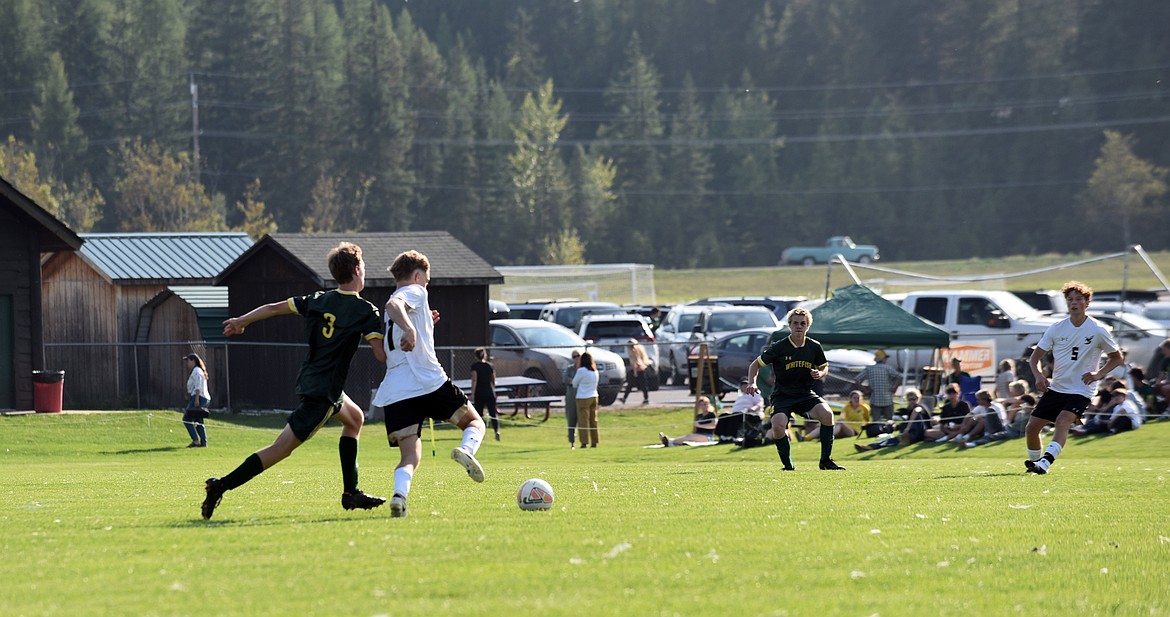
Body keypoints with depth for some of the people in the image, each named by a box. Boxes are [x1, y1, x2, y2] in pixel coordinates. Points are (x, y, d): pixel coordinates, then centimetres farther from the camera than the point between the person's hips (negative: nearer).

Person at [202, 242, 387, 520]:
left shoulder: (319, 300, 6)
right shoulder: (365, 311, -13)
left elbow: (274, 307, 12)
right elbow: (382, 354, -20)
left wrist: (241, 321, 26)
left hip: (308, 381, 9)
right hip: (323, 391, -9)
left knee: (355, 418, 28)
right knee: (282, 448, -10)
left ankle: (351, 493, 26)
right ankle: (222, 486, -17)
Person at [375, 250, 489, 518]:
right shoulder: (415, 292, 5)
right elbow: (393, 304, -18)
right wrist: (410, 329, -36)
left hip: (395, 392, 6)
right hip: (430, 382, -6)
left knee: (410, 457, 0)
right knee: (474, 422, 14)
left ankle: (400, 493, -32)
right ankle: (466, 449, -20)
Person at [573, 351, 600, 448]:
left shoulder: (581, 371, -14)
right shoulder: (595, 371, 3)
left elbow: (574, 383, -4)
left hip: (583, 398, -6)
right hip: (594, 396, 6)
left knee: (583, 421, -1)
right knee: (593, 420, 11)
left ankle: (585, 442, -5)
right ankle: (594, 442, 13)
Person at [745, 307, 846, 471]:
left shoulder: (814, 347, 0)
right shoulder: (779, 347, -8)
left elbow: (824, 368, 16)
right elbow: (755, 365, 2)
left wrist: (820, 374, -8)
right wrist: (752, 383, -15)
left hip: (806, 394, 2)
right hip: (782, 395, -2)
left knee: (826, 413, -26)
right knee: (778, 426, -29)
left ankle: (826, 460, -11)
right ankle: (788, 466, -7)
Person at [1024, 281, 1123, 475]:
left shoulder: (1097, 331, -6)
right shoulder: (1056, 328, 2)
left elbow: (1117, 357, 6)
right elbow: (1035, 356, 9)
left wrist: (1098, 374, -11)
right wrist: (1039, 375, -12)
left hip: (1081, 391, -5)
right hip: (1056, 387, 5)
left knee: (1063, 421, -30)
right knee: (1032, 427, 0)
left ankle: (1045, 463, -41)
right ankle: (1034, 461, 25)